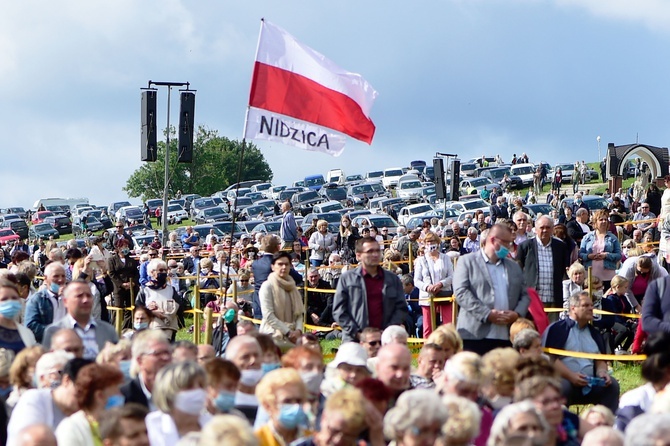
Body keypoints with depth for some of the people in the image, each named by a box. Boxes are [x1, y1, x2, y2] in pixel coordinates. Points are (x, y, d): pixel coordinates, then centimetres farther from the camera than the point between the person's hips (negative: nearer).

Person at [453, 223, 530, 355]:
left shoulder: (514, 266, 24)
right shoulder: (467, 262, 6)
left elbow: (524, 295, 20)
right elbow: (461, 292, -6)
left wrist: (518, 313, -4)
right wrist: (487, 314, -16)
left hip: (507, 337, 5)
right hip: (475, 335, -5)